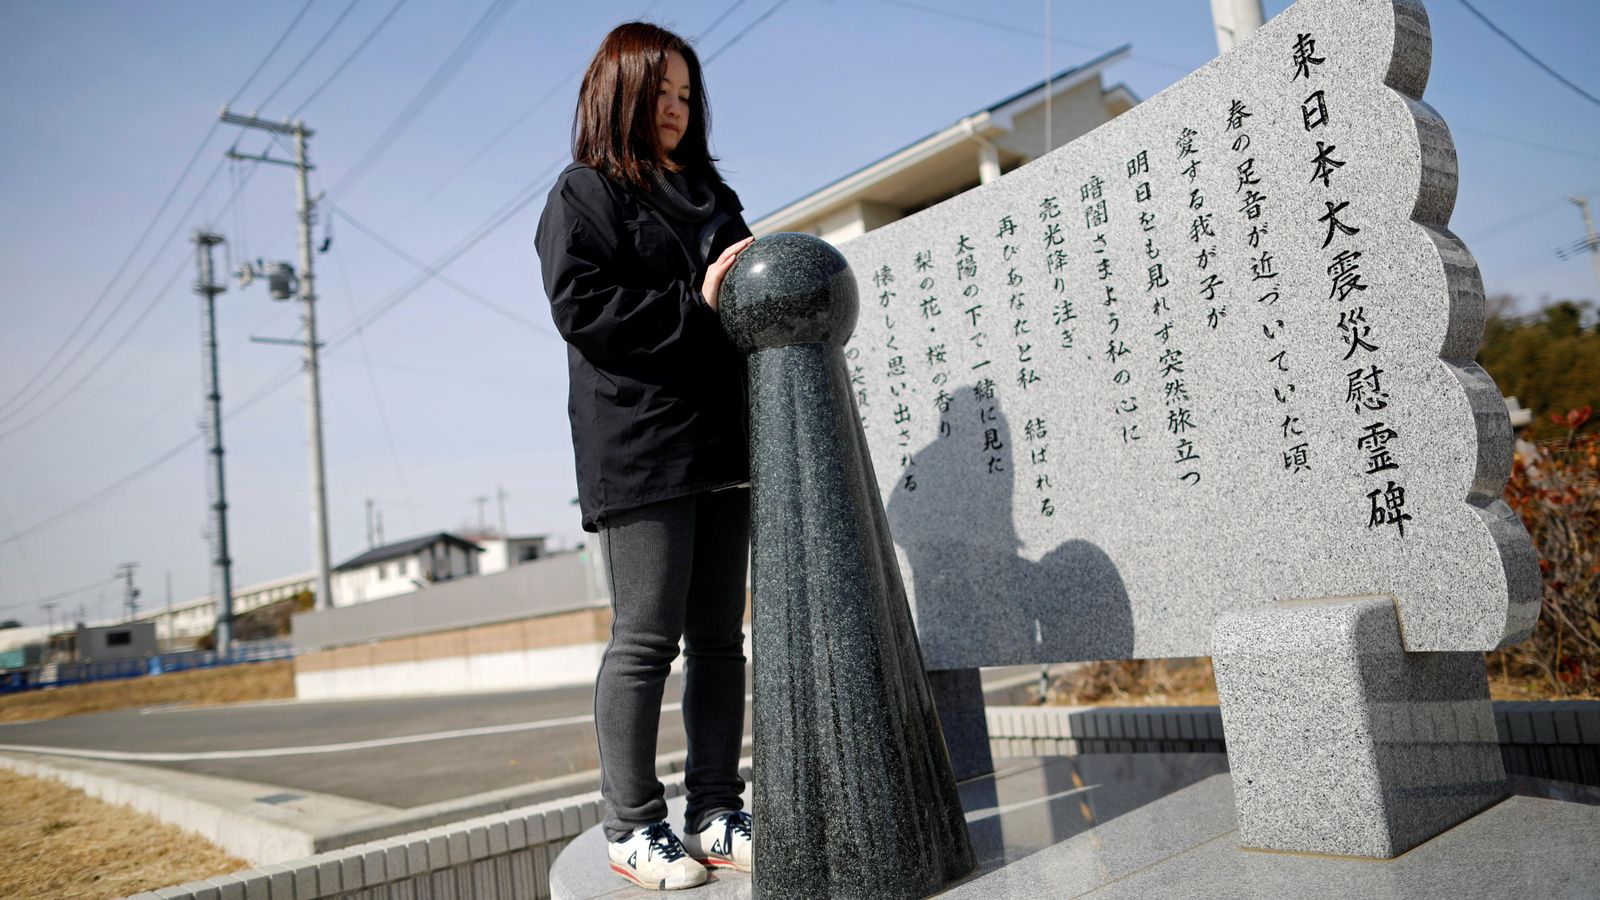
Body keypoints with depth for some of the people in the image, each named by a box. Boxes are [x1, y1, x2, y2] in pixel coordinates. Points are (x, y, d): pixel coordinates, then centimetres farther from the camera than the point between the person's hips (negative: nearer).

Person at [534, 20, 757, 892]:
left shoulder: (709, 193, 24)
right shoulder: (583, 193, 3)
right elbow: (581, 307, -11)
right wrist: (695, 304, -14)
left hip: (723, 442, 7)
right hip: (640, 447, -7)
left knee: (719, 636, 6)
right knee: (646, 638, -5)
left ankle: (714, 814, 15)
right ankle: (632, 827, 8)